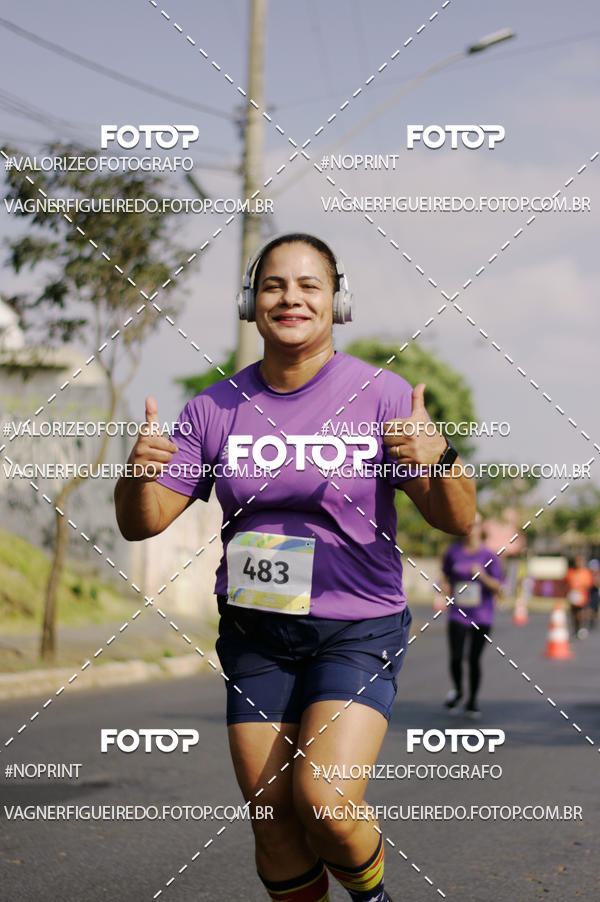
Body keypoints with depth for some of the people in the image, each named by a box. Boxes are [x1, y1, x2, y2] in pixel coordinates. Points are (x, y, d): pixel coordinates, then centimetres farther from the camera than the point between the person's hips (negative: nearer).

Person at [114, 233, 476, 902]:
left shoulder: (380, 394, -7)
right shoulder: (217, 407, 1)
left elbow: (456, 521, -11)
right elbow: (142, 522, 2)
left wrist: (438, 459, -33)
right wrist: (140, 473, -21)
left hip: (358, 629, -3)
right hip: (254, 635, 3)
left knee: (324, 807, -18)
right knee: (273, 822, 4)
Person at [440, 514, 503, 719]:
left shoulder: (488, 555, -2)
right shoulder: (453, 552, 4)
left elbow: (497, 587, -5)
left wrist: (482, 576, -22)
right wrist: (446, 587, 0)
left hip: (482, 615, -1)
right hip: (458, 613, 1)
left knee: (474, 659, 1)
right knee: (456, 657, -10)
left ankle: (472, 701, 18)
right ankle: (457, 690, 19)